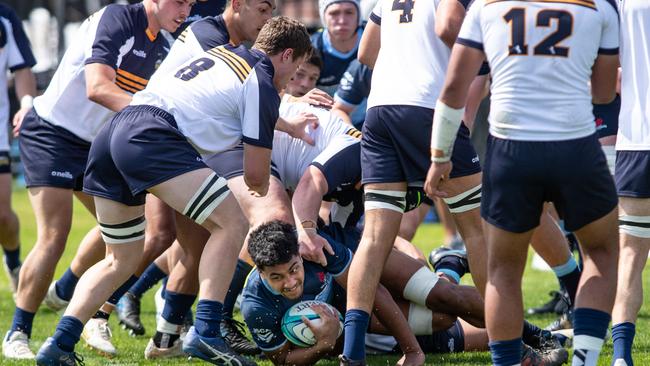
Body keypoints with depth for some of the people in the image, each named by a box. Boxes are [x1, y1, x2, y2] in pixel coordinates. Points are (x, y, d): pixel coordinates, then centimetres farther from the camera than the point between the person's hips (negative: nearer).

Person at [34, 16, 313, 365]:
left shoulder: (221, 52, 27)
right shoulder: (263, 85, 5)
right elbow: (255, 175, 7)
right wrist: (262, 186, 32)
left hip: (108, 136, 9)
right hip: (151, 136, -9)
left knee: (120, 261, 19)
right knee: (231, 223, -6)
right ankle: (205, 333, -15)